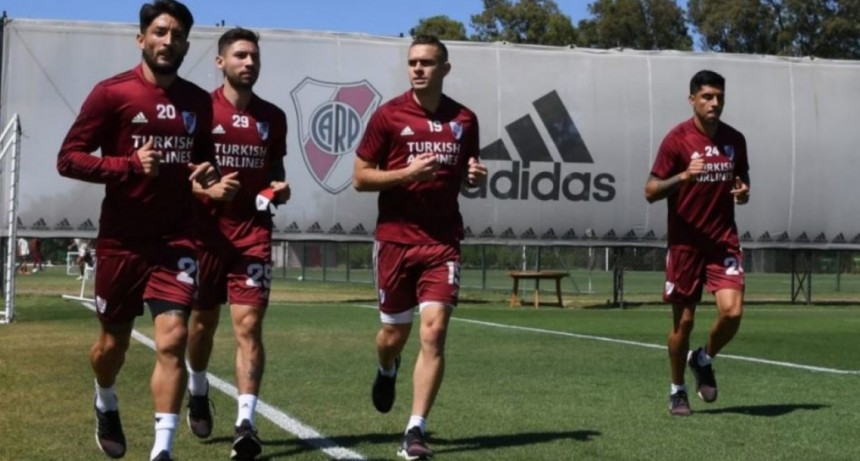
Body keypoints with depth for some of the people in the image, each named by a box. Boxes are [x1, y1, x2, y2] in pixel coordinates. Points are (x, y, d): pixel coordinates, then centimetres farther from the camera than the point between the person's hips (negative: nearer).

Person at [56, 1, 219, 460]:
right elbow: (68, 157, -9)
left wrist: (206, 173, 0)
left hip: (176, 239, 2)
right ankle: (105, 404, 46)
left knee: (172, 340, -12)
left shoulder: (199, 101, 7)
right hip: (122, 241, -2)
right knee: (114, 341, 13)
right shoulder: (111, 92, -6)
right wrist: (129, 165, -21)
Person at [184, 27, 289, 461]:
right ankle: (197, 391, 41)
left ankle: (245, 422, -12)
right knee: (202, 321, 13)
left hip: (254, 230, 1)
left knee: (249, 325, -10)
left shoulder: (273, 117, 8)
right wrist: (208, 189, -20)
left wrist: (280, 188, -2)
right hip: (206, 228, -1)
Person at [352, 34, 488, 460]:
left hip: (443, 241, 1)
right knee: (394, 333, 11)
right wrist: (406, 173, -17)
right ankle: (387, 371, 48)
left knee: (434, 332, -11)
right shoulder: (388, 115, -4)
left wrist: (475, 176, -4)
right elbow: (360, 178, -2)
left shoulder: (464, 119, 5)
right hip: (395, 239, -1)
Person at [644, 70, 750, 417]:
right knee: (683, 320, 4)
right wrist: (683, 176, -26)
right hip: (685, 242, -3)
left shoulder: (735, 139, 5)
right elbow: (650, 192, -9)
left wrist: (743, 192, -4)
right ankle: (677, 390, 24)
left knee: (732, 311, -14)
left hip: (724, 240, 3)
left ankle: (704, 360, 17)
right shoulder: (677, 139, -8)